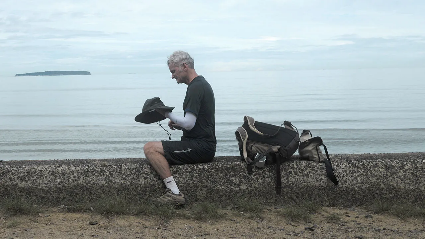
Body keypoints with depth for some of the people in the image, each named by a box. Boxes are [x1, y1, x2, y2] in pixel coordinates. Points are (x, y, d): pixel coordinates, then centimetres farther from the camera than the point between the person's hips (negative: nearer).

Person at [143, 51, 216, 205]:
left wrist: (167, 114, -6)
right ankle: (172, 190, 12)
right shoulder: (201, 84, 18)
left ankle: (174, 193, -22)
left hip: (200, 147, -11)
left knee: (150, 148, -18)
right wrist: (177, 125, 11)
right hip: (204, 146, 11)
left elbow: (189, 124, -20)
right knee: (157, 151, 24)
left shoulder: (195, 88, -15)